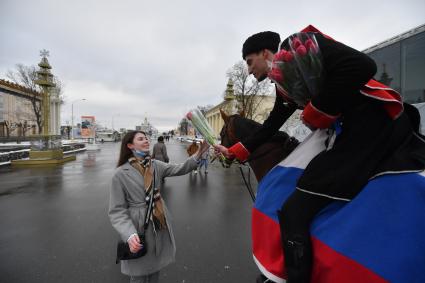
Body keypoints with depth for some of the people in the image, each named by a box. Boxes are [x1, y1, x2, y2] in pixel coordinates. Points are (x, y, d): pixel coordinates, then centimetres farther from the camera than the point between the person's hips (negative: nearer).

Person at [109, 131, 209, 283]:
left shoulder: (155, 165, 0)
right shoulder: (121, 174, -14)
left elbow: (179, 169, -10)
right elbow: (117, 210, -13)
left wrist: (199, 153, -25)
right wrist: (129, 235, -28)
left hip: (160, 224, 4)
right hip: (140, 226, -4)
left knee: (155, 266, 23)